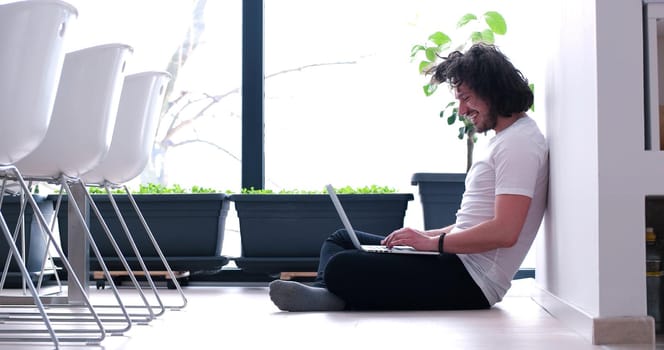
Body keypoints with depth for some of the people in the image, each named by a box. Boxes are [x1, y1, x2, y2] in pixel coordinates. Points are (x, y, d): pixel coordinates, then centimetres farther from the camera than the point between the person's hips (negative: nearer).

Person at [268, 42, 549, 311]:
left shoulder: (519, 143, -14)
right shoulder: (504, 139, 20)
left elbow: (504, 232, -24)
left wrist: (433, 242, -17)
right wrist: (428, 235, 10)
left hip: (470, 283, -11)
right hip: (460, 262, 11)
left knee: (341, 268, -27)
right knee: (342, 239, 14)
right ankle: (326, 295, -12)